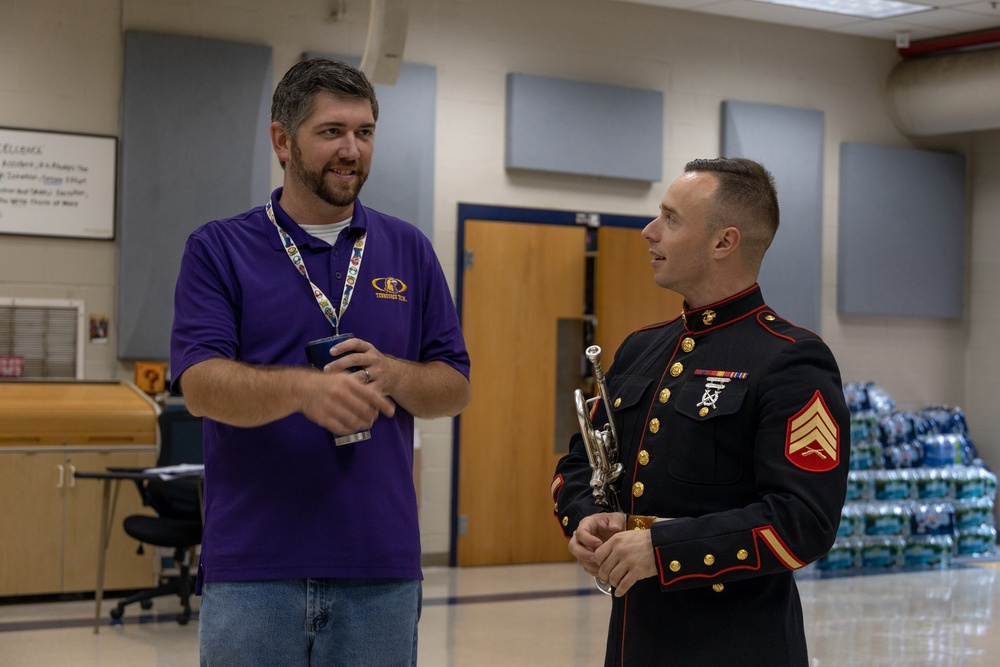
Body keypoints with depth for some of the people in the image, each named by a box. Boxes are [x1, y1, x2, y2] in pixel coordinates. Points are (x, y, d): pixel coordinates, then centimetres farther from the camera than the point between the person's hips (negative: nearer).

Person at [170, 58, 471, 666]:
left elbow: (456, 388, 11)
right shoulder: (219, 249, 3)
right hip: (253, 566, -2)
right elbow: (200, 384, -10)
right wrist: (305, 388, -28)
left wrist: (391, 374, -11)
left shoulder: (410, 251, 12)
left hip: (381, 568, 2)